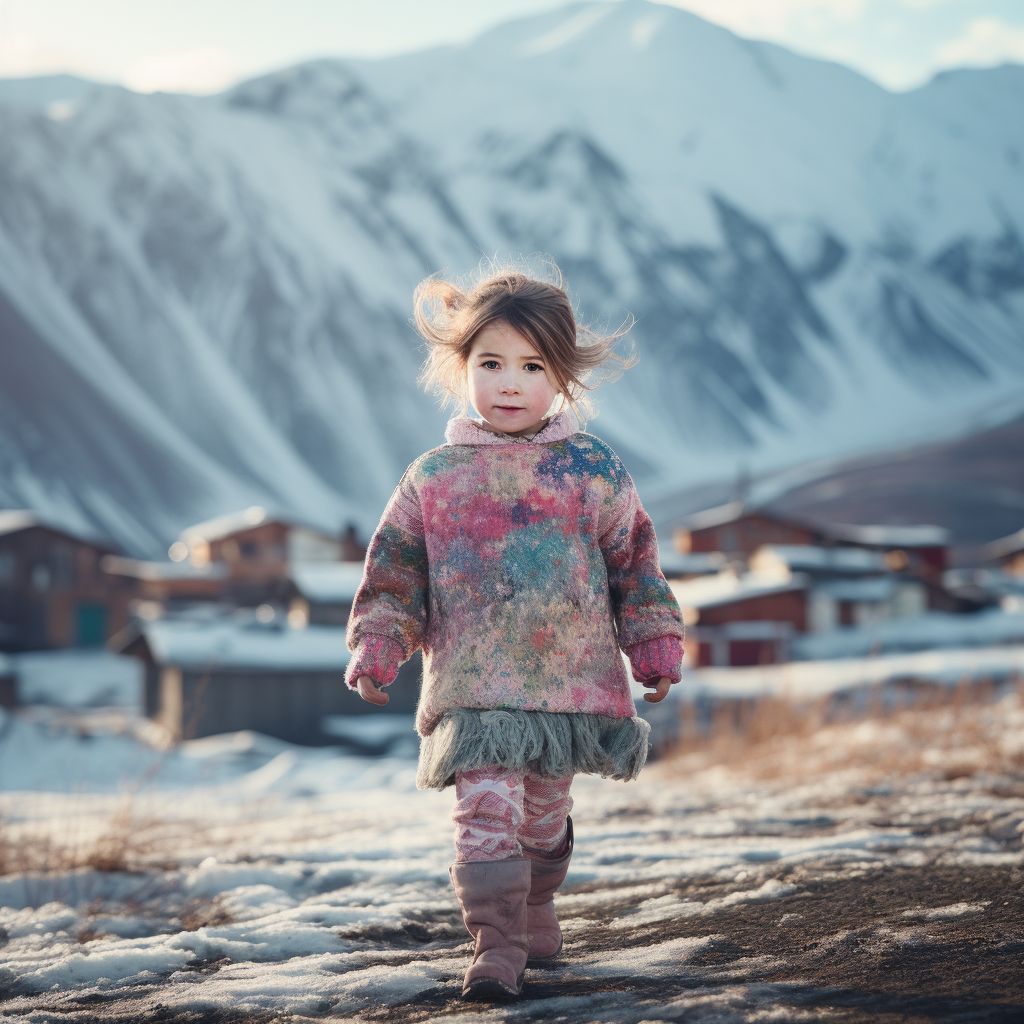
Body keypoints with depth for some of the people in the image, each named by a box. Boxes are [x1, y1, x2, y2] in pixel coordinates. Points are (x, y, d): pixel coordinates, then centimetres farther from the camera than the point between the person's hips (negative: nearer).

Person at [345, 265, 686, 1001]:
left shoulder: (592, 471, 1)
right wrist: (377, 648, -2)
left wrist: (655, 646, 5)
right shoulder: (434, 478, 2)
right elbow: (395, 570, 7)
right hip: (473, 687, -1)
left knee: (545, 812, 15)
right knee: (487, 810, -13)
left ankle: (535, 910, 37)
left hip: (570, 679, 1)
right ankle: (497, 945, -9)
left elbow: (636, 562, 8)